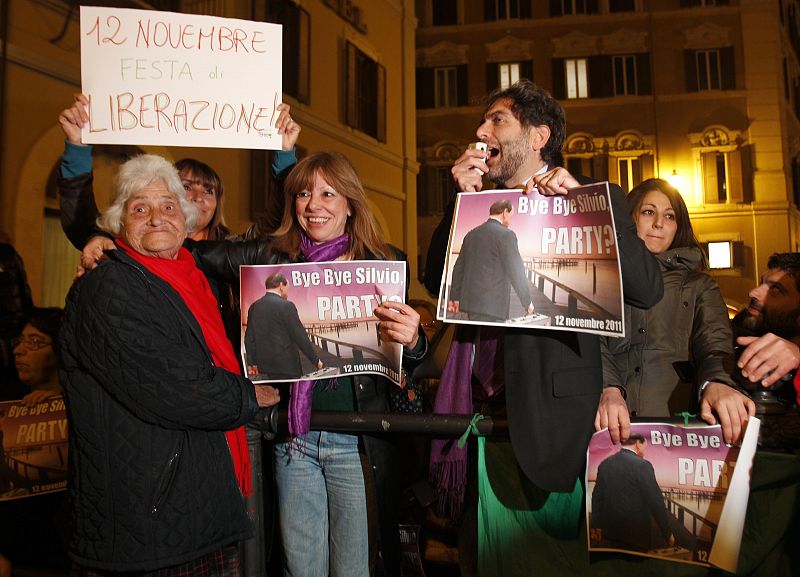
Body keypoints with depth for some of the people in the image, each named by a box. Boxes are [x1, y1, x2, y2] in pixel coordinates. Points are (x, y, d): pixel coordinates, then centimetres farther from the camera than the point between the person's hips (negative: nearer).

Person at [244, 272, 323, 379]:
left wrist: (251, 362, 20)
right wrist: (315, 360, -5)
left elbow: (249, 337, 10)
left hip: (264, 363, 7)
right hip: (286, 366, -6)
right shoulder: (286, 306, -13)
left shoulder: (254, 307, 6)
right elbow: (300, 336, -13)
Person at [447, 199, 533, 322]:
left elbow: (459, 267, 16)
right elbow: (516, 271, -11)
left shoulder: (472, 234, 13)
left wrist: (454, 297, 23)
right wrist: (527, 302, -3)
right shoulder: (506, 234, -9)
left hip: (471, 301, 7)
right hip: (493, 304, -7)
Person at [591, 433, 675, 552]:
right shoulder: (642, 465, -15)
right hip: (636, 531, -5)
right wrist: (668, 533, -6)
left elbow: (596, 497, 9)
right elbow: (655, 501, -14)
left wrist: (597, 526, 19)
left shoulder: (604, 464, 3)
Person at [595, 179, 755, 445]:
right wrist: (608, 390, -17)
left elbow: (715, 342, 3)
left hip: (678, 416, 2)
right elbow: (593, 343, 3)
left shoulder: (699, 286, 19)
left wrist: (716, 383, -19)